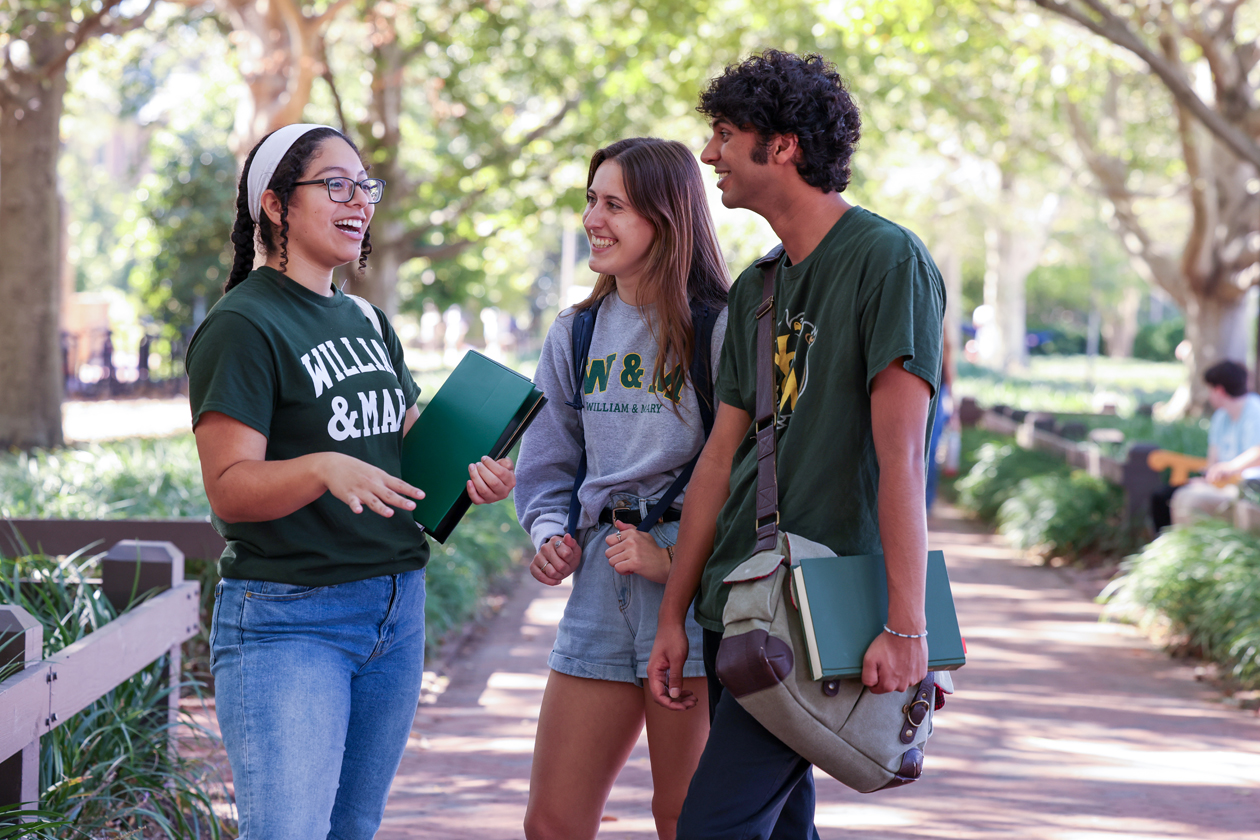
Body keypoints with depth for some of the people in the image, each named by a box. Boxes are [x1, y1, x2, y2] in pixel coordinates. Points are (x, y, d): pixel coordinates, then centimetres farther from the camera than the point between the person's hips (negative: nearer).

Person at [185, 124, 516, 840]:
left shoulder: (368, 324, 17)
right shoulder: (242, 325, -9)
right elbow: (229, 489, -16)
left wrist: (474, 474, -2)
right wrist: (323, 469, -35)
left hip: (398, 610, 8)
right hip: (287, 620, -8)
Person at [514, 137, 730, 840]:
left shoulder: (719, 329, -6)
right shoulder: (575, 335, 14)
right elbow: (548, 464, 22)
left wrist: (675, 559, -15)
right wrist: (551, 535, 5)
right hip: (599, 596, 6)